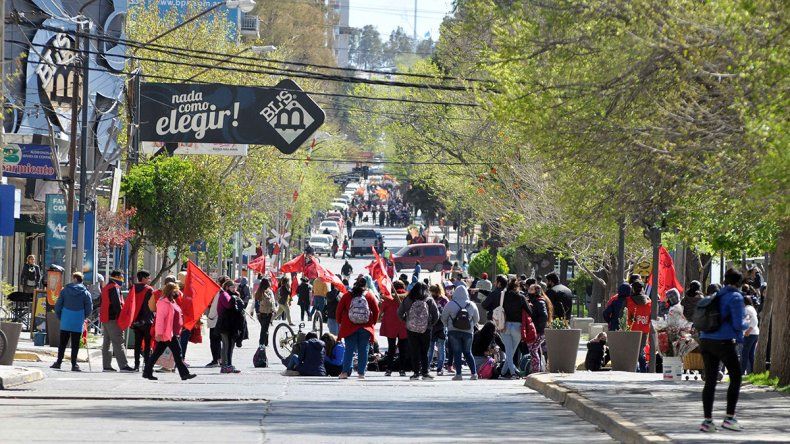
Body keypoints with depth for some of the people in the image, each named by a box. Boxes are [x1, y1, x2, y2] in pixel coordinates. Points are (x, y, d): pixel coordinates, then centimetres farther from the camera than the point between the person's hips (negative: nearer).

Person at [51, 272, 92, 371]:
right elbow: (89, 308, -2)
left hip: (65, 322, 1)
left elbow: (58, 306, 2)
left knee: (62, 343, 10)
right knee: (75, 344, 2)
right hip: (78, 323, -1)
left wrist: (59, 317, 15)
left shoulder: (65, 290, 0)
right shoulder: (86, 293, -3)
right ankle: (74, 364, 0)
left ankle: (58, 362, 12)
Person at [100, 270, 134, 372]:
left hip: (104, 319, 10)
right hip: (113, 319, -10)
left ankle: (106, 365, 10)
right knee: (118, 343, -12)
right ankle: (123, 365, -16)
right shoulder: (114, 287, -11)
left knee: (106, 343, 10)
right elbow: (117, 303, -18)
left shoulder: (105, 288, 20)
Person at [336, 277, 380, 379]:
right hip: (366, 328, 0)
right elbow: (376, 311, 3)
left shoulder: (347, 296, -1)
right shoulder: (369, 296, -1)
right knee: (363, 351, 5)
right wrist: (373, 323, 16)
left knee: (349, 350, 3)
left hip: (349, 327, 0)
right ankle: (361, 373, 3)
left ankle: (345, 372, -4)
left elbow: (339, 310, 2)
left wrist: (340, 322, 17)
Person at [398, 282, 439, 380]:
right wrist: (431, 324, 5)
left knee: (414, 352, 7)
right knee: (424, 352, 11)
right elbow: (436, 314, -7)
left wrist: (406, 321, 11)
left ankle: (416, 372, 4)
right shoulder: (429, 300, -5)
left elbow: (400, 313, 0)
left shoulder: (408, 300, -3)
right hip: (426, 330, 0)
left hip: (411, 329, 0)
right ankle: (425, 372, 8)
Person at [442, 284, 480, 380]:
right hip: (468, 332, 2)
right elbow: (477, 319, 10)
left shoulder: (450, 304, -9)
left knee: (457, 353, 2)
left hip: (454, 332, -2)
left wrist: (448, 325, 17)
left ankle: (458, 374, -4)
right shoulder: (472, 305, -2)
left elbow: (443, 318, 0)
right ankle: (474, 373, 9)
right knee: (468, 352, 14)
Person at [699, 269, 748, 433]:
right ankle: (729, 418, 0)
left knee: (710, 381, 8)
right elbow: (738, 324, -13)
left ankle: (707, 420, 4)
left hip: (706, 340, 7)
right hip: (724, 342, -7)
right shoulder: (735, 297, -6)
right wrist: (746, 324, 10)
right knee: (736, 378, 6)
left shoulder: (716, 296, 16)